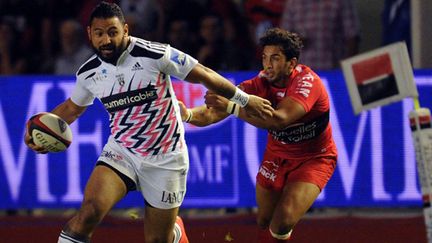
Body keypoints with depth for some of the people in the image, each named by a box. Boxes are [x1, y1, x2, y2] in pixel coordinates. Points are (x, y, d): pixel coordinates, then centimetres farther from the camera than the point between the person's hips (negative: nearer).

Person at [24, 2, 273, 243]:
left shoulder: (154, 55, -18)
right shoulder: (88, 73, -2)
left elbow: (203, 75, -8)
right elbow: (72, 108, 18)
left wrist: (244, 99, 0)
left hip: (166, 158, -2)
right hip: (121, 151, 2)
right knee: (89, 211, -26)